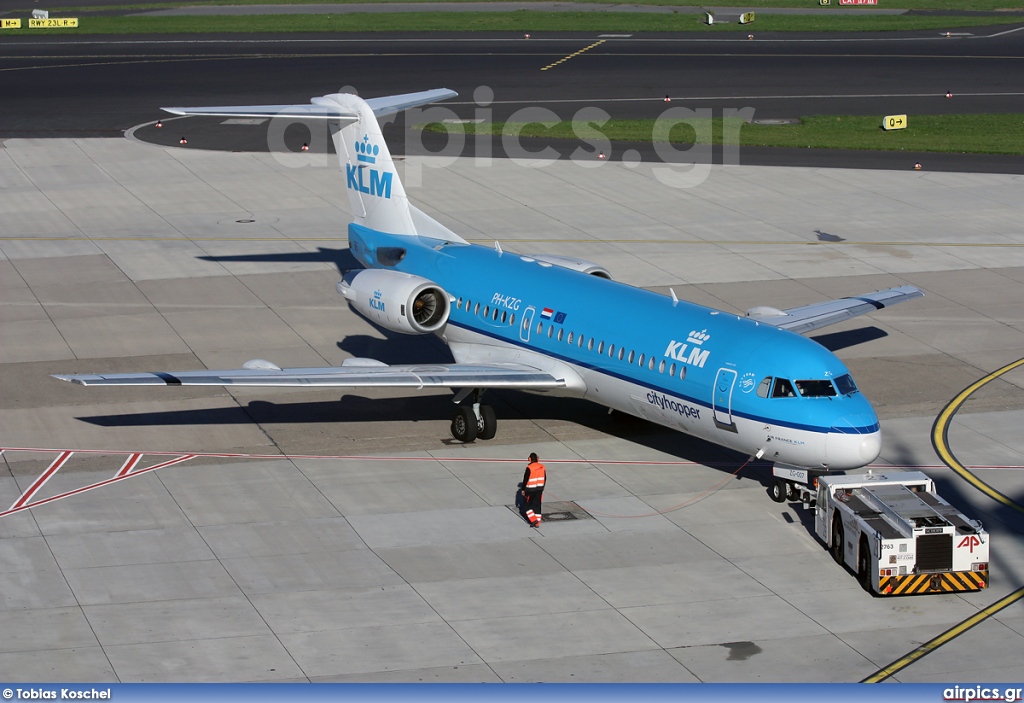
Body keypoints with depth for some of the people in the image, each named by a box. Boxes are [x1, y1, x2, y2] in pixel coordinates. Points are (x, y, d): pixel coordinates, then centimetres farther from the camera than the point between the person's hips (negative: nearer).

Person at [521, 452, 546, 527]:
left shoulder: (529, 468, -16)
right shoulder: (542, 467, 2)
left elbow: (525, 479, -12)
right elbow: (544, 479, 10)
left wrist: (523, 489, -1)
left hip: (530, 490, -5)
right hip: (539, 489, 5)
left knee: (526, 504, 8)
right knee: (537, 505, 12)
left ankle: (533, 520, -3)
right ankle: (537, 523, 12)